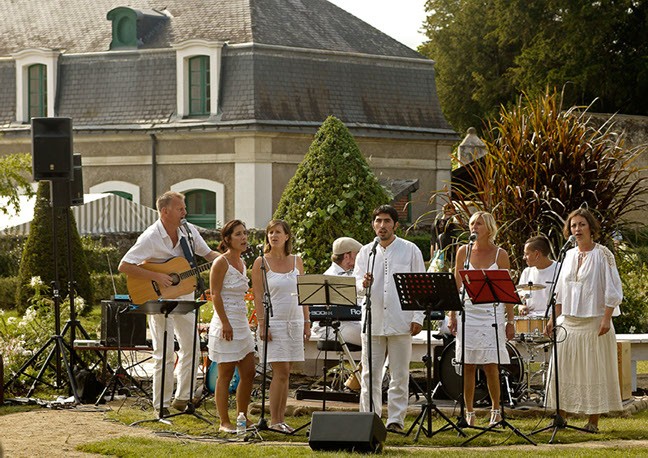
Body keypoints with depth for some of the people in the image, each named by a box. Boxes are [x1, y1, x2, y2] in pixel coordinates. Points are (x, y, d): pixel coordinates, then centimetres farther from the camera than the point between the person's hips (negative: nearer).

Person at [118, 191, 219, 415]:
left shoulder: (189, 231, 0)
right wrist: (157, 277, -26)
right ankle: (161, 405, 4)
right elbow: (124, 266, -22)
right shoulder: (150, 238, -19)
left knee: (192, 348, 8)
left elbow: (208, 254, 11)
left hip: (184, 295, 6)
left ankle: (182, 398, 20)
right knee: (165, 353, -6)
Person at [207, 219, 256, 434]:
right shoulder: (221, 263, -10)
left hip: (241, 324, 9)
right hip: (226, 323, -8)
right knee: (226, 374, -3)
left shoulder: (241, 263, 15)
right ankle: (224, 422, 2)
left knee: (249, 372, 8)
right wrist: (225, 323, -21)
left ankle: (242, 418, 18)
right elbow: (215, 294, -15)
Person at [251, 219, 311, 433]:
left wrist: (306, 322, 9)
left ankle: (281, 419, 10)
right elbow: (258, 297, -5)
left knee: (285, 373, 6)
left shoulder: (296, 261, 11)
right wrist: (262, 324, -13)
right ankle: (274, 421, -4)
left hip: (295, 321, 4)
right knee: (281, 371, -10)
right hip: (274, 321, -4)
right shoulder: (261, 262, -1)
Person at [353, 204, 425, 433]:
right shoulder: (365, 252, 11)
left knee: (400, 375, 1)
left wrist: (418, 317, -4)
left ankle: (396, 420, 6)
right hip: (373, 321, 2)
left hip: (400, 322, -2)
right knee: (370, 373, 1)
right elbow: (356, 283, 7)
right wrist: (363, 284, -18)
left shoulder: (410, 250, 5)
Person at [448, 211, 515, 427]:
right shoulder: (464, 251, 6)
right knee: (467, 365, 0)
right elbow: (457, 285, 10)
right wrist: (452, 315, 4)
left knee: (490, 365, -6)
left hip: (492, 313, -2)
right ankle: (469, 413, 8)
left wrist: (510, 321, -1)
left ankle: (496, 411, 9)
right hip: (468, 312, 2)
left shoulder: (499, 254, 1)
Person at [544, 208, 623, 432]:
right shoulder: (569, 255, 13)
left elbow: (612, 290, -8)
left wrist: (606, 319, -15)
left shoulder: (603, 254, -4)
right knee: (563, 369, 3)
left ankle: (593, 420, 2)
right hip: (569, 321, 6)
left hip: (594, 321, -6)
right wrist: (554, 318, 11)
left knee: (594, 370, -3)